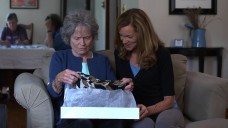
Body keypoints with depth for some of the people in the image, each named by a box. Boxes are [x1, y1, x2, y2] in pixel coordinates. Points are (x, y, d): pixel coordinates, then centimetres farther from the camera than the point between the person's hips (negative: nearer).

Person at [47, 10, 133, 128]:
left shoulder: (102, 60, 19)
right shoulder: (59, 57, 11)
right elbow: (52, 94, 0)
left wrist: (124, 87, -11)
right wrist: (58, 79, -23)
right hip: (69, 116, -2)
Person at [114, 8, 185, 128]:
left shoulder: (161, 54, -6)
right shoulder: (119, 53, 6)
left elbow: (168, 99, -7)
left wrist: (148, 110, -25)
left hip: (164, 110, -1)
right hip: (135, 113, 2)